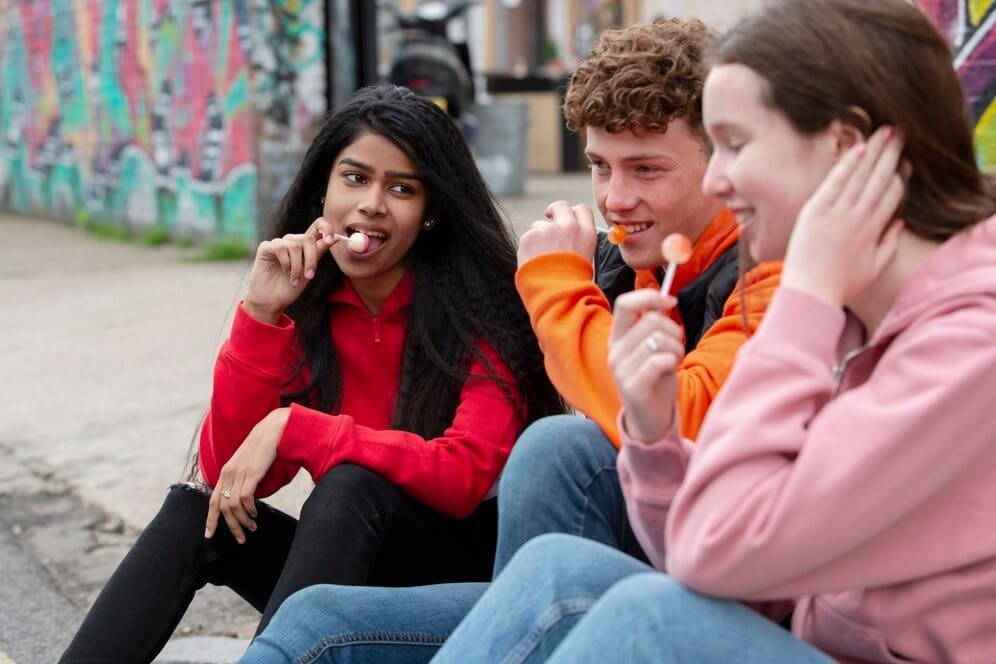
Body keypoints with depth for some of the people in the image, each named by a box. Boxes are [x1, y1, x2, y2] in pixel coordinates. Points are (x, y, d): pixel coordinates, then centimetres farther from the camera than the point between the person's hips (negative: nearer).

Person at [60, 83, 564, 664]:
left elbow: (464, 476, -24)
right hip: (351, 565, 4)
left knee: (351, 483, -30)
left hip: (465, 564, -4)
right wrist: (261, 315, -17)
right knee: (194, 513, -18)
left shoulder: (480, 306, -12)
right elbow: (227, 470, -7)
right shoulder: (308, 304, 0)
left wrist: (291, 428, -26)